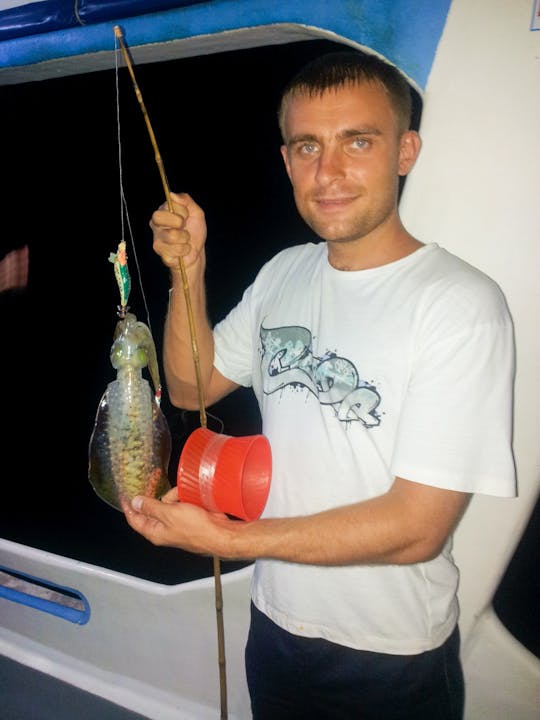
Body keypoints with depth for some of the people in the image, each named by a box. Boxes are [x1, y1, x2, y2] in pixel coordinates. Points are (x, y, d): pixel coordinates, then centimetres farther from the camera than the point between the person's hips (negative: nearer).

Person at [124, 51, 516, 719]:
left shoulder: (461, 304, -22)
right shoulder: (282, 273, 0)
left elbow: (418, 526, -24)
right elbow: (191, 388, 5)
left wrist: (227, 538, -26)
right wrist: (188, 270, -9)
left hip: (393, 660, -5)